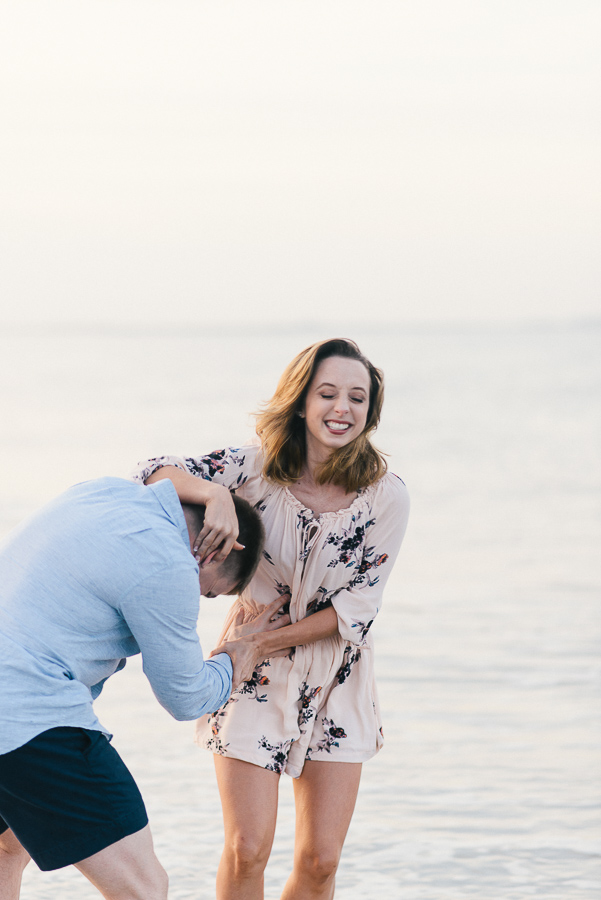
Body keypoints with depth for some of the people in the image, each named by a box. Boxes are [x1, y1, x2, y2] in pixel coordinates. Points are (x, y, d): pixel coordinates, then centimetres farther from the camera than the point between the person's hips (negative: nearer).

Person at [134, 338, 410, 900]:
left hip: (335, 684, 1)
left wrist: (264, 639, -17)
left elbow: (356, 607, -11)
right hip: (256, 683, -1)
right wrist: (215, 496, -36)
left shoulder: (385, 497, -11)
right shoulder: (256, 469, -11)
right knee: (247, 851, -7)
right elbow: (154, 473, -16)